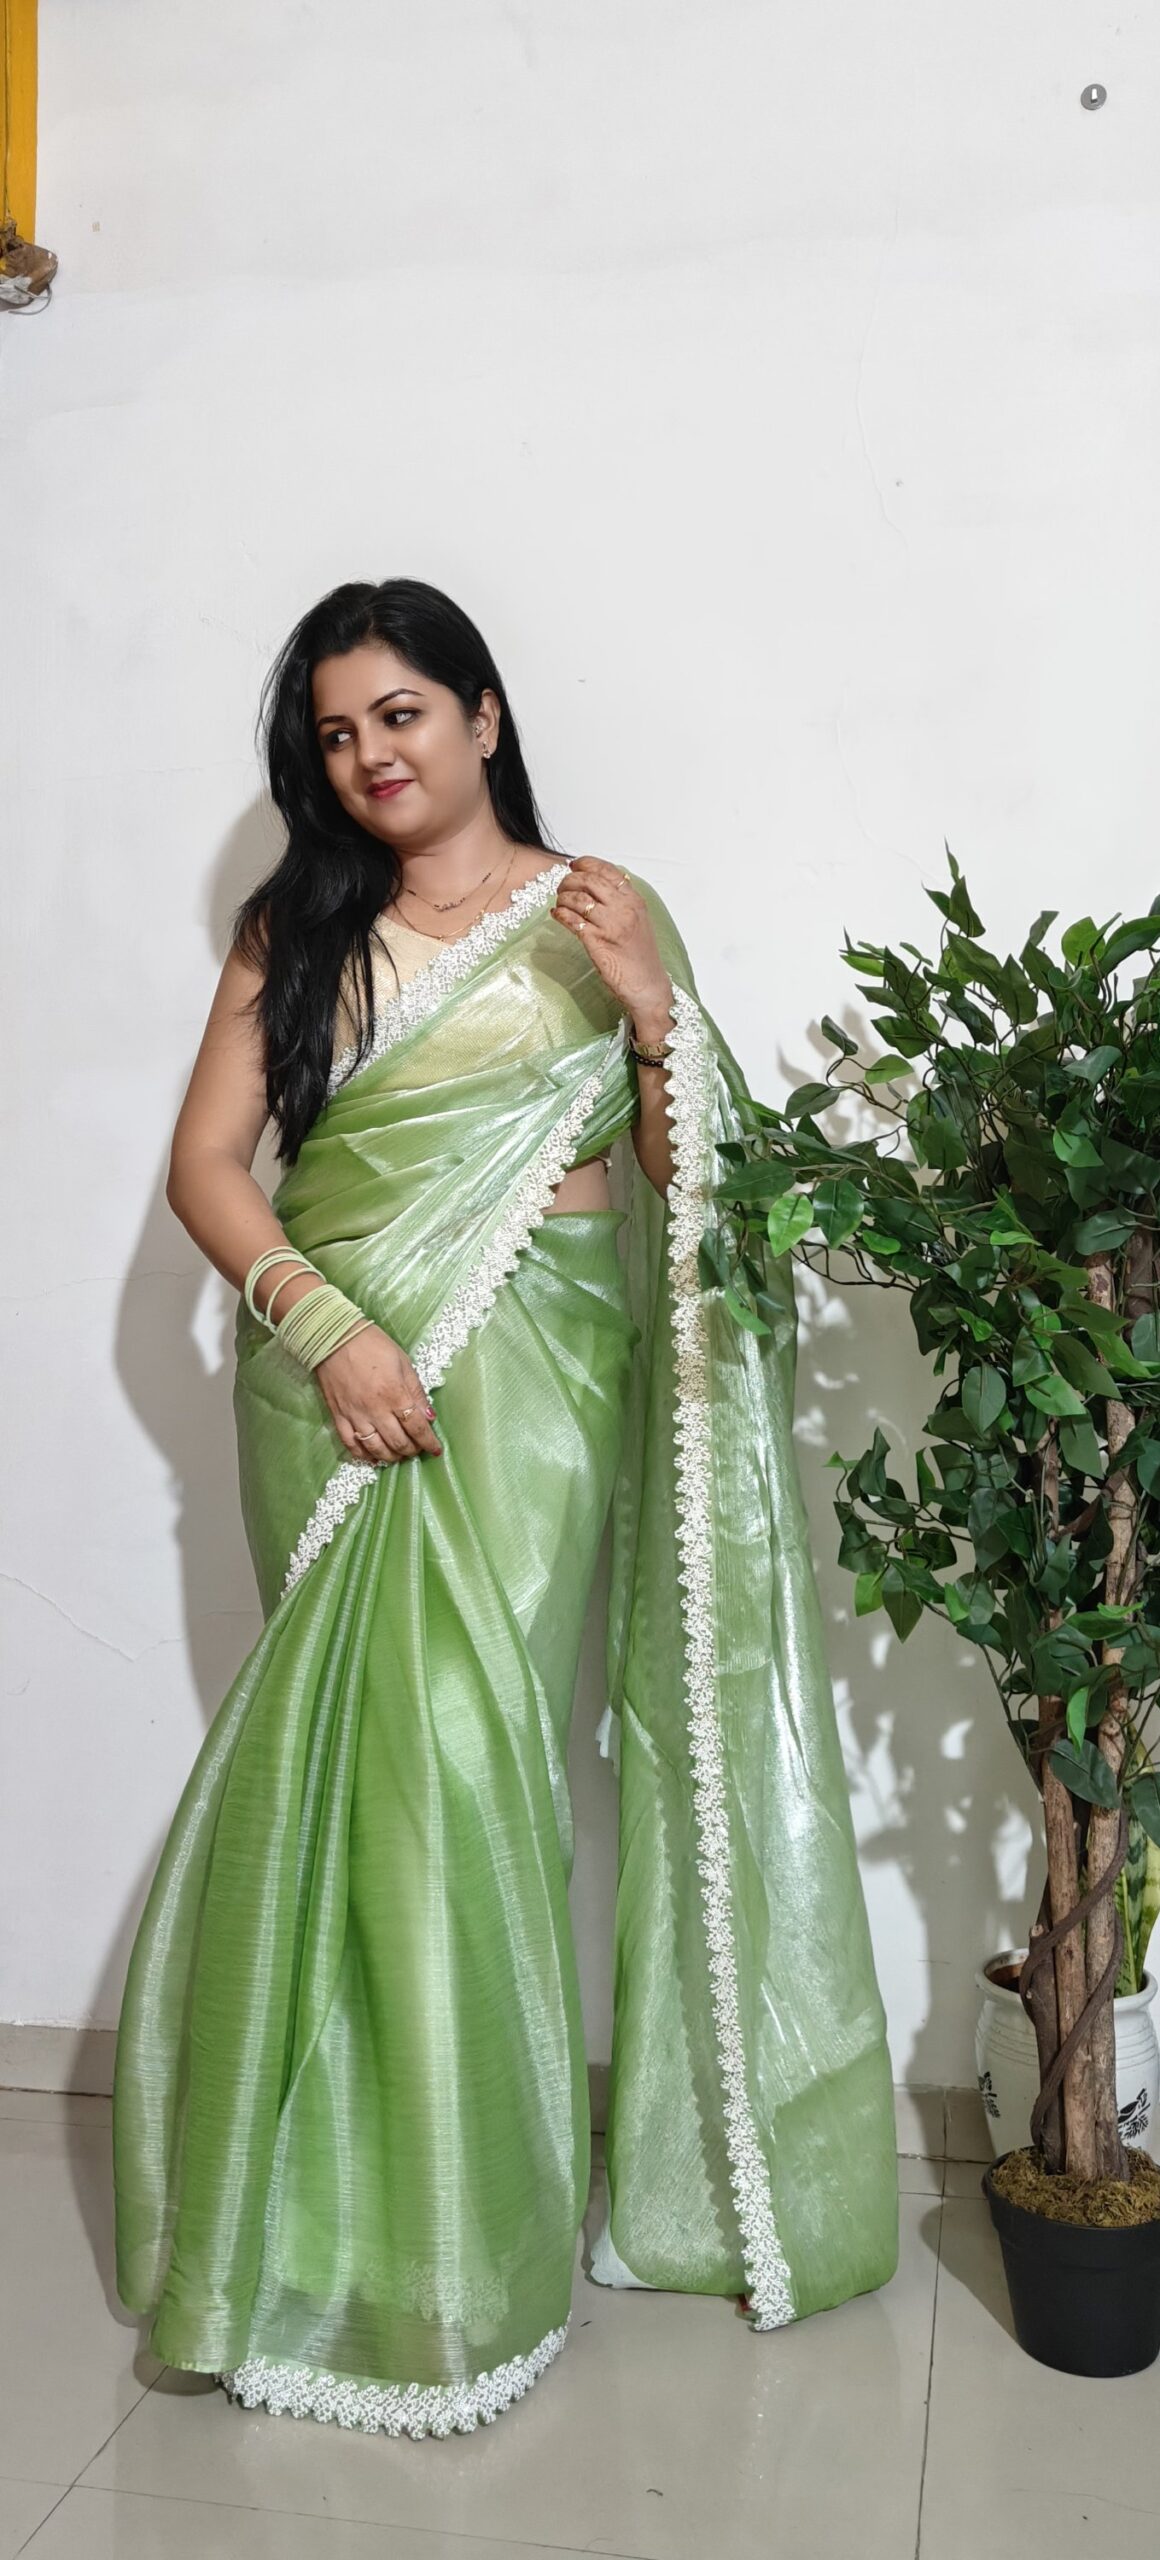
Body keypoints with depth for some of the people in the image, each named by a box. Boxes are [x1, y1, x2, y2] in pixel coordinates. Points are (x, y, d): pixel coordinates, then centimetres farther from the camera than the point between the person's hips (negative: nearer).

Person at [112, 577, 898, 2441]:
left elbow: (694, 1170, 4)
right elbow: (206, 1164, 4)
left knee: (474, 1744, -6)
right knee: (354, 1754, 3)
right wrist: (329, 1328, -10)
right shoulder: (293, 928, 11)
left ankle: (482, 2227, 13)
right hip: (333, 1384, 2)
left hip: (529, 1385, -2)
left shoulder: (597, 911, 7)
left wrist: (659, 1011, -13)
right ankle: (353, 2204, 21)